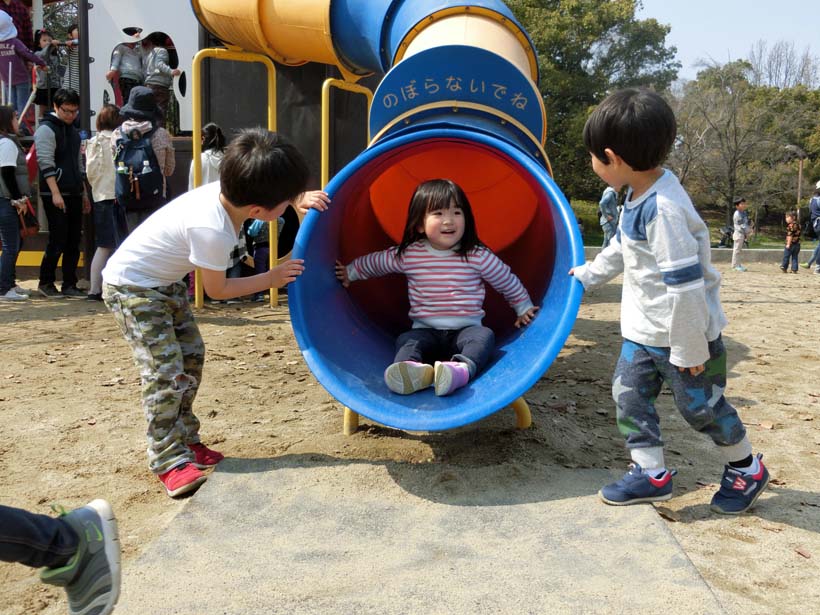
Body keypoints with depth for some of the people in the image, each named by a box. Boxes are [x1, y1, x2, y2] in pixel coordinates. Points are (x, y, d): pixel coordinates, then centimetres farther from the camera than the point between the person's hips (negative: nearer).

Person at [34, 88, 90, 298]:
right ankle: (45, 283, 7)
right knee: (58, 241, -7)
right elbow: (46, 163, -14)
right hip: (55, 195, -8)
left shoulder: (73, 130, 19)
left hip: (74, 194, 8)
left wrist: (84, 193, 20)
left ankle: (69, 285, 11)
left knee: (74, 241, 6)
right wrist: (55, 193, -21)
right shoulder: (47, 129, -6)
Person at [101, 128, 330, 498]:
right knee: (166, 371, -12)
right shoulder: (213, 231, -36)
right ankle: (169, 461, 0)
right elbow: (217, 290, -18)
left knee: (191, 356, 11)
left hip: (166, 283, 9)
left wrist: (299, 198, -7)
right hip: (132, 287, -9)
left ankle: (185, 440, 24)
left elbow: (268, 187, 10)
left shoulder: (228, 187, -16)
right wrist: (270, 279, -12)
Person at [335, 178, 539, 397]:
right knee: (406, 340, -28)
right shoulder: (408, 255, 0)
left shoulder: (478, 256, -3)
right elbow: (373, 262, 18)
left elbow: (508, 282, 11)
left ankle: (463, 369, -59)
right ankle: (412, 369, -60)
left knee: (484, 336, -31)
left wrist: (524, 308, 19)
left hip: (466, 329, -1)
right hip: (426, 330, 1)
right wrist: (350, 273, 27)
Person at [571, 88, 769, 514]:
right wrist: (589, 274, 30)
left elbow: (684, 283, -28)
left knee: (700, 406, 8)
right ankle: (651, 474, 20)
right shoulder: (639, 195, 1)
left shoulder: (663, 209, -29)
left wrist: (688, 349, -22)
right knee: (629, 394, 8)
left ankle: (747, 470, 33)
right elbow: (622, 245, 20)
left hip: (684, 331, -8)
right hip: (644, 330, 8)